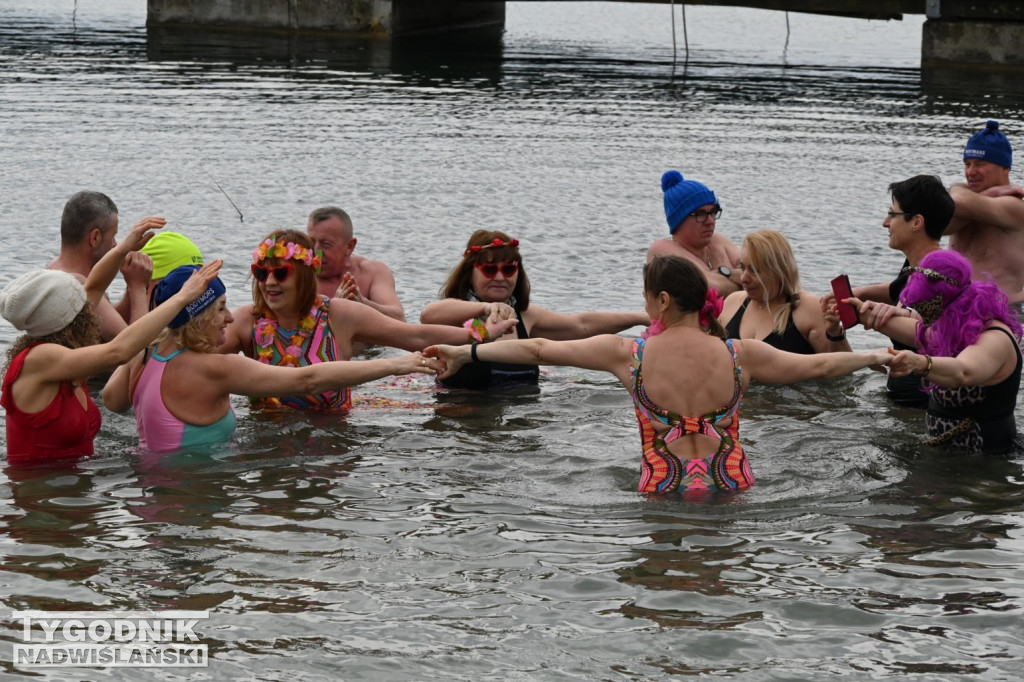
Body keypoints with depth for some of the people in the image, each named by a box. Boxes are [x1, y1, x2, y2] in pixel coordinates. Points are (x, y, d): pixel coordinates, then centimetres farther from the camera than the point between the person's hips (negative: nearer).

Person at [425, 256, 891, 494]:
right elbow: (818, 366, 11)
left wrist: (466, 352, 15)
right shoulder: (741, 355, -1)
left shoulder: (627, 355, -3)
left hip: (663, 495, -1)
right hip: (732, 493, 1)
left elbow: (539, 350, 6)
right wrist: (875, 357, 28)